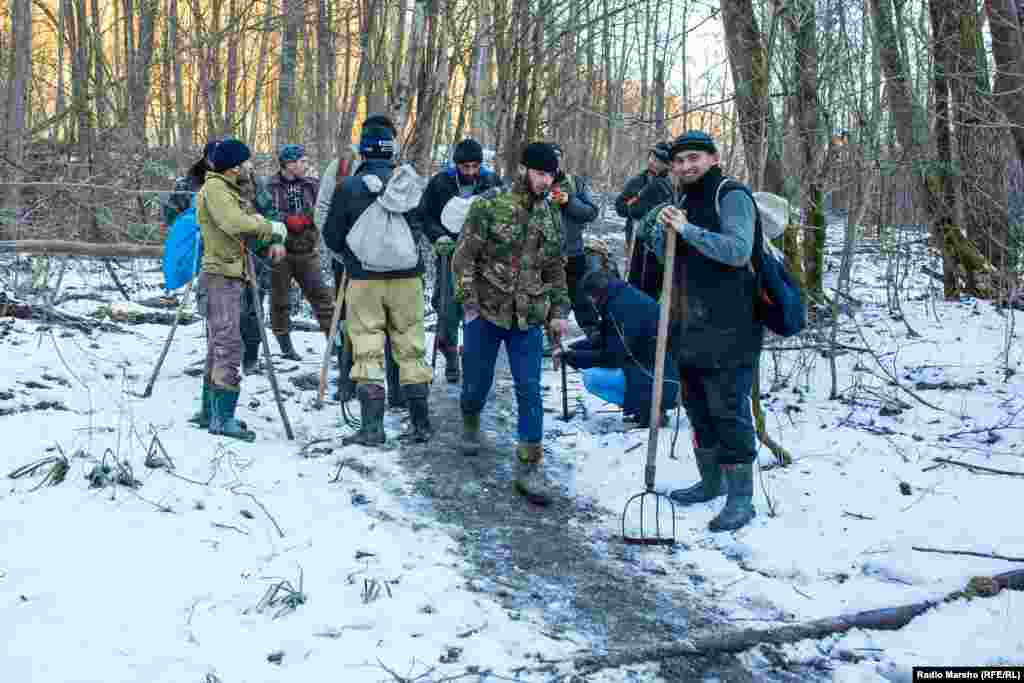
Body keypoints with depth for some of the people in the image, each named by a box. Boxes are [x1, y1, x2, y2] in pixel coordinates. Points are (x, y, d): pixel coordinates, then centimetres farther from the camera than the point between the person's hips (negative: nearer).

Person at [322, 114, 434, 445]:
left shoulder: (348, 187, -5)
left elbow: (332, 237, 2)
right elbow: (426, 229, 3)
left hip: (363, 279, -1)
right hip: (407, 278, 2)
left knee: (367, 350, 4)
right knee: (411, 348, 11)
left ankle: (372, 426, 0)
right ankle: (421, 423, 14)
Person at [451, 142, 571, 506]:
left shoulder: (552, 217, 7)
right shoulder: (491, 205, -7)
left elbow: (556, 269, 15)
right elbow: (464, 255, -7)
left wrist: (559, 312, 8)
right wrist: (469, 302, -13)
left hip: (528, 317, 3)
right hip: (485, 311, -3)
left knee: (530, 391, -4)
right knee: (477, 381, 9)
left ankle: (529, 466, 1)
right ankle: (470, 425, 42)